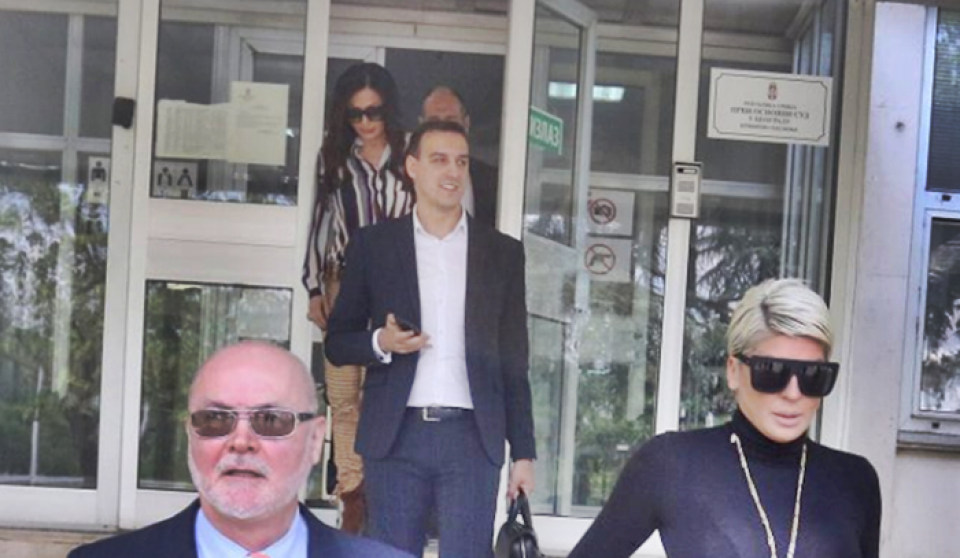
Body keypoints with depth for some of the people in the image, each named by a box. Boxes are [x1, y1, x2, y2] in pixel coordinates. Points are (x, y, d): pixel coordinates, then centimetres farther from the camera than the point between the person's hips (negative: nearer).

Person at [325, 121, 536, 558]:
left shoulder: (502, 252, 9)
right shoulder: (372, 245, 7)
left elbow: (513, 363, 10)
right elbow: (337, 343, 10)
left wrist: (523, 452, 6)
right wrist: (380, 343, -12)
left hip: (472, 437, 0)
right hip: (394, 437, 0)